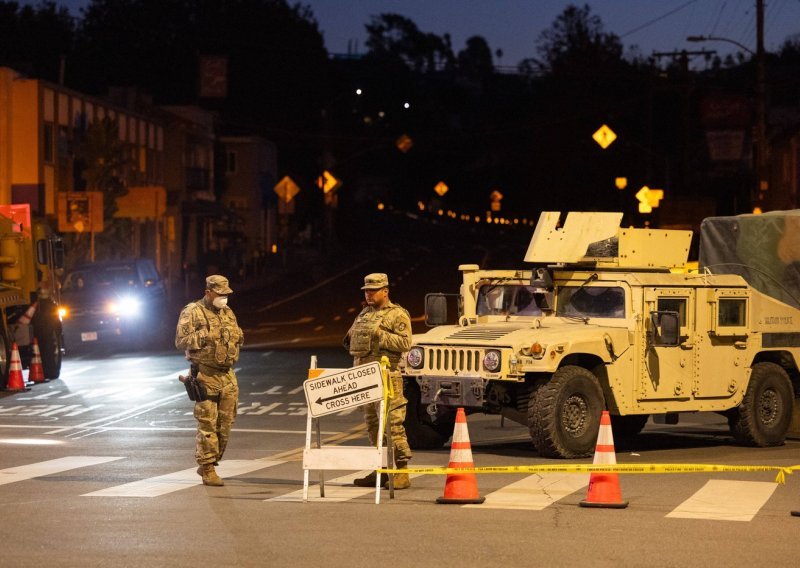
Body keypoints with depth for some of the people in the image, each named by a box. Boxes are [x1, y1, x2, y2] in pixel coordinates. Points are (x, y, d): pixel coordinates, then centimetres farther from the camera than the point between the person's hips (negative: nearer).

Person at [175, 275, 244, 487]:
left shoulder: (227, 313, 15)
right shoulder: (192, 313, -6)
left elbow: (238, 337, 26)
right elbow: (181, 341, -12)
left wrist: (236, 335, 3)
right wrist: (205, 335, -18)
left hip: (227, 375, 7)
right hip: (205, 376, -7)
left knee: (225, 424, 8)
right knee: (207, 425, -6)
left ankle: (207, 463, 21)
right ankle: (207, 471, -1)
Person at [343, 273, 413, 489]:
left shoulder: (398, 315, -3)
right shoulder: (363, 314, 20)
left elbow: (405, 342, -15)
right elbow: (354, 342, 29)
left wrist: (380, 334, -19)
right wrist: (349, 340, 6)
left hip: (386, 376, -8)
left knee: (393, 425, -11)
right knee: (372, 425, 11)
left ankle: (401, 472, -10)